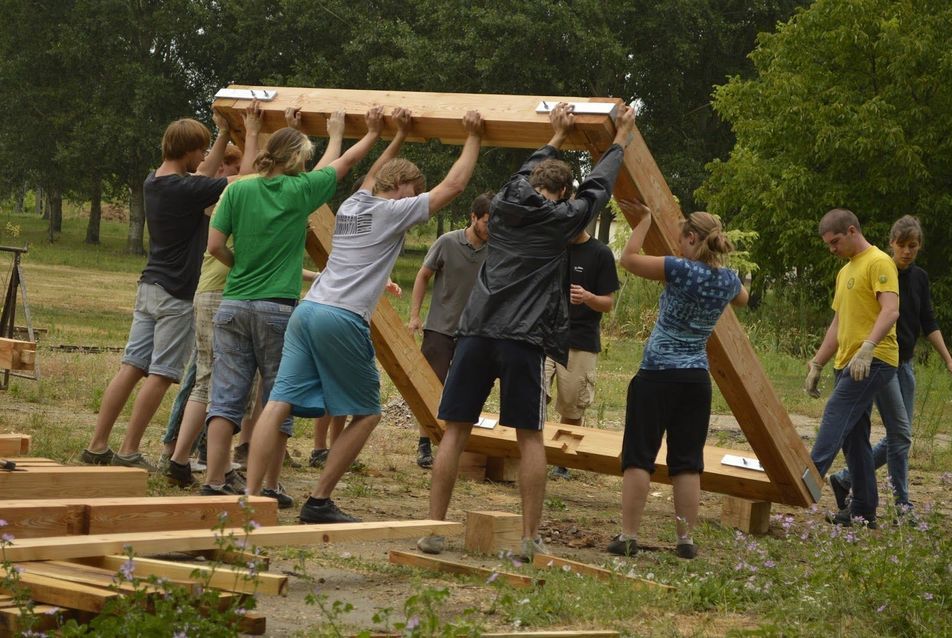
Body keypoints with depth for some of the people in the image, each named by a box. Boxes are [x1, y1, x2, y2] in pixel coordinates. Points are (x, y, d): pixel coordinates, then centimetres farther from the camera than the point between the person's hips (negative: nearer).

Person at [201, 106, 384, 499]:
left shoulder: (239, 190, 2)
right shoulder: (301, 189, -2)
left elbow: (215, 245, 1)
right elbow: (346, 162, 12)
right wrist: (373, 133, 27)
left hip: (234, 305, 3)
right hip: (277, 308, -3)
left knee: (227, 396, 2)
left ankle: (214, 482, -3)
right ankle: (269, 487, 8)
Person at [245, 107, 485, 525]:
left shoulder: (352, 205, 21)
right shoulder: (394, 211, 1)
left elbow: (372, 175, 44)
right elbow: (453, 185, 4)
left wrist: (399, 137, 49)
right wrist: (473, 139, 14)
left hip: (306, 311, 7)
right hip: (342, 319, -7)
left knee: (280, 403, -3)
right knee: (366, 413, 7)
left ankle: (250, 495, -14)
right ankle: (319, 502, 3)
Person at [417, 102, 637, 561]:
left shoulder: (503, 206, 12)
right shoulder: (561, 220, 3)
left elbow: (524, 176, 34)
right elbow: (598, 185, 19)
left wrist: (556, 138, 48)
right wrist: (621, 139, 35)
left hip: (476, 333, 3)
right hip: (523, 341, -3)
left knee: (455, 430, 5)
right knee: (530, 436, 5)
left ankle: (433, 529, 2)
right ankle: (531, 538, 3)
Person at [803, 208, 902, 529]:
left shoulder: (878, 263, -7)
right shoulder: (845, 272, 23)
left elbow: (890, 310, -20)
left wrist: (867, 348, -33)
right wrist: (816, 365, 21)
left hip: (873, 361, -10)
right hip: (848, 364, 10)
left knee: (836, 416, -24)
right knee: (854, 436, 7)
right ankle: (863, 510, 10)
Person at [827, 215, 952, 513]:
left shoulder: (920, 278, 9)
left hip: (905, 364, 7)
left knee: (897, 438, 6)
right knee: (900, 434, -9)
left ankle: (844, 479, 17)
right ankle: (902, 504, -3)